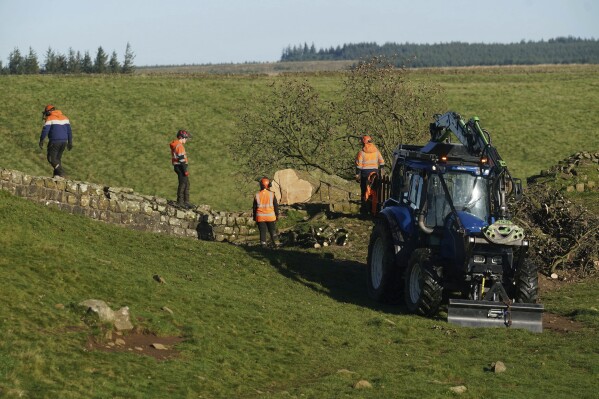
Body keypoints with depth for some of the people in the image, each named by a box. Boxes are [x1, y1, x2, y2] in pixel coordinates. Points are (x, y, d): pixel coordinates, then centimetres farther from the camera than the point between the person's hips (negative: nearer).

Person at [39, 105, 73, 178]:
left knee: (51, 158, -2)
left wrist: (41, 141, -4)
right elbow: (69, 130, 14)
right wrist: (70, 142, 17)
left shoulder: (50, 118, -6)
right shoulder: (64, 118, 14)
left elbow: (45, 130, -12)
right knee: (58, 158, 15)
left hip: (54, 141, -7)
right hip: (64, 141, 7)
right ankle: (56, 174, 12)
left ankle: (61, 172, -15)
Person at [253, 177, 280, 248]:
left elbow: (254, 207, 4)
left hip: (260, 217, 1)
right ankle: (275, 243, 14)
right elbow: (276, 205, -1)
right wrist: (277, 215, 11)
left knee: (262, 231, 5)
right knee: (272, 231, 12)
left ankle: (263, 244, 0)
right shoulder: (272, 194, -6)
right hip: (270, 217, -1)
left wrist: (254, 218, 13)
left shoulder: (257, 195, -2)